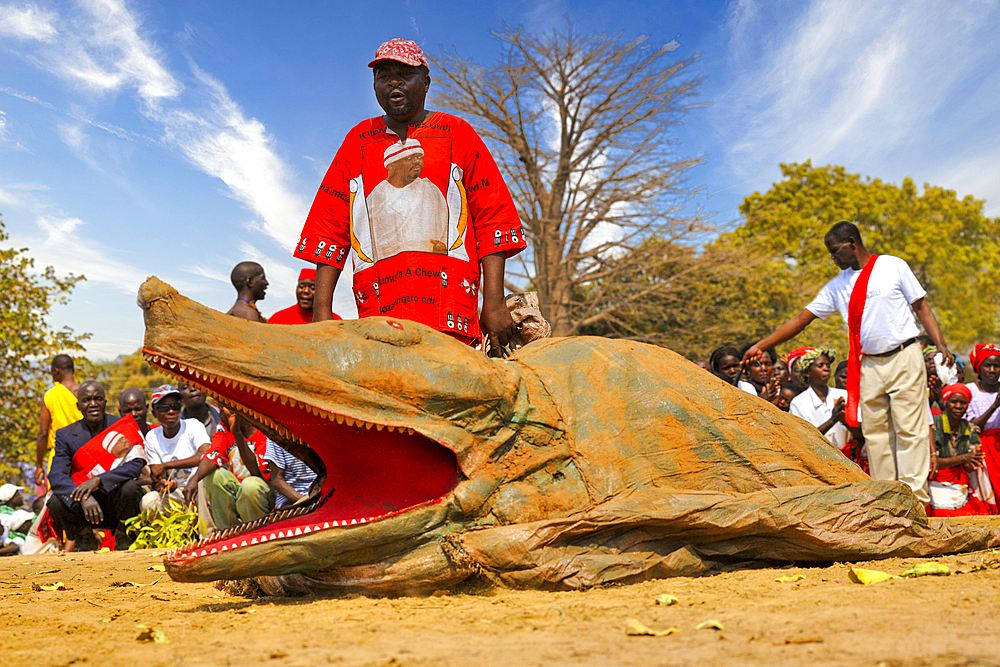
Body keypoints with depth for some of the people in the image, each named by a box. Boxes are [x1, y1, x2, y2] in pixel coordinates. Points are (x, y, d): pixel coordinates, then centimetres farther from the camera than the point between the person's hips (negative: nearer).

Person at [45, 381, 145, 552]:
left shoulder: (123, 428, -4)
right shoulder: (66, 435, -1)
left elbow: (136, 465, -18)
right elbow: (56, 476, -13)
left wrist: (98, 480, -32)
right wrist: (83, 498, -33)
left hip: (115, 503, -1)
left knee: (130, 487, -31)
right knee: (56, 502, -27)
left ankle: (122, 532, -1)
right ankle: (81, 535, 5)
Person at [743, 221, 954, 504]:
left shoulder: (893, 266, 2)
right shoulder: (837, 286, 11)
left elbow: (921, 306, 4)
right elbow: (802, 318, 9)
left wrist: (941, 344, -8)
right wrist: (761, 346, 4)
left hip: (904, 358, -4)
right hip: (869, 365, 4)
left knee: (909, 428, -6)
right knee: (874, 433, 2)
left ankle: (916, 497, -3)